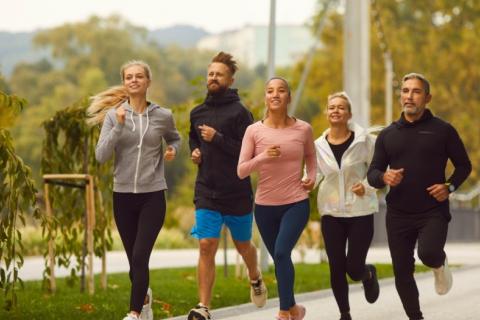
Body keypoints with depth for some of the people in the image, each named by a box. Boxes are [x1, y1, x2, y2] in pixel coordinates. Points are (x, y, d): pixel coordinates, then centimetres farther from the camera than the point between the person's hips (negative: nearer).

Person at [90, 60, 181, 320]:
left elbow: (174, 139, 22)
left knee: (140, 256, -13)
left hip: (153, 195, -1)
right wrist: (119, 126, -19)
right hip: (123, 195, 1)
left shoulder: (163, 116, 1)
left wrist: (172, 150, 0)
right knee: (134, 259, 10)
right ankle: (144, 297, 37)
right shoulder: (114, 115, -2)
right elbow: (101, 156, -10)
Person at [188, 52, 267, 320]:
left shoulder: (239, 112, -9)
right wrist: (195, 151, 4)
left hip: (237, 193, -3)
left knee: (243, 244, 17)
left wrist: (217, 138, -22)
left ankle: (255, 279, 48)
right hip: (206, 193, 3)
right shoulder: (197, 113, 7)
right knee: (206, 246, -9)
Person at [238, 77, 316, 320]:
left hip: (296, 204, -2)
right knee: (279, 259, 13)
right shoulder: (254, 131, -4)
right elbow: (241, 171, -6)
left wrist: (312, 176, 1)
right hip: (265, 206, 2)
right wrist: (262, 157, -22)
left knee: (282, 253, -22)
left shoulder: (303, 129, -2)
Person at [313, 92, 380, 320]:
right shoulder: (318, 145, 1)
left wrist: (366, 186, -15)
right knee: (336, 268, 1)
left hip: (360, 211, -2)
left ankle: (369, 274, 34)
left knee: (354, 269, -4)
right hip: (331, 213, 2)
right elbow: (313, 175, 4)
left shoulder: (363, 140, -5)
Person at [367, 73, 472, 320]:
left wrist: (450, 186, -13)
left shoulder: (442, 130, -1)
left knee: (428, 253, -28)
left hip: (433, 211, -3)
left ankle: (440, 264, 10)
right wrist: (384, 177, -16)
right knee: (402, 272, 5)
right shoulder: (387, 135, 7)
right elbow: (372, 173, 7)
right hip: (398, 214, 3)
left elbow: (464, 165, 6)